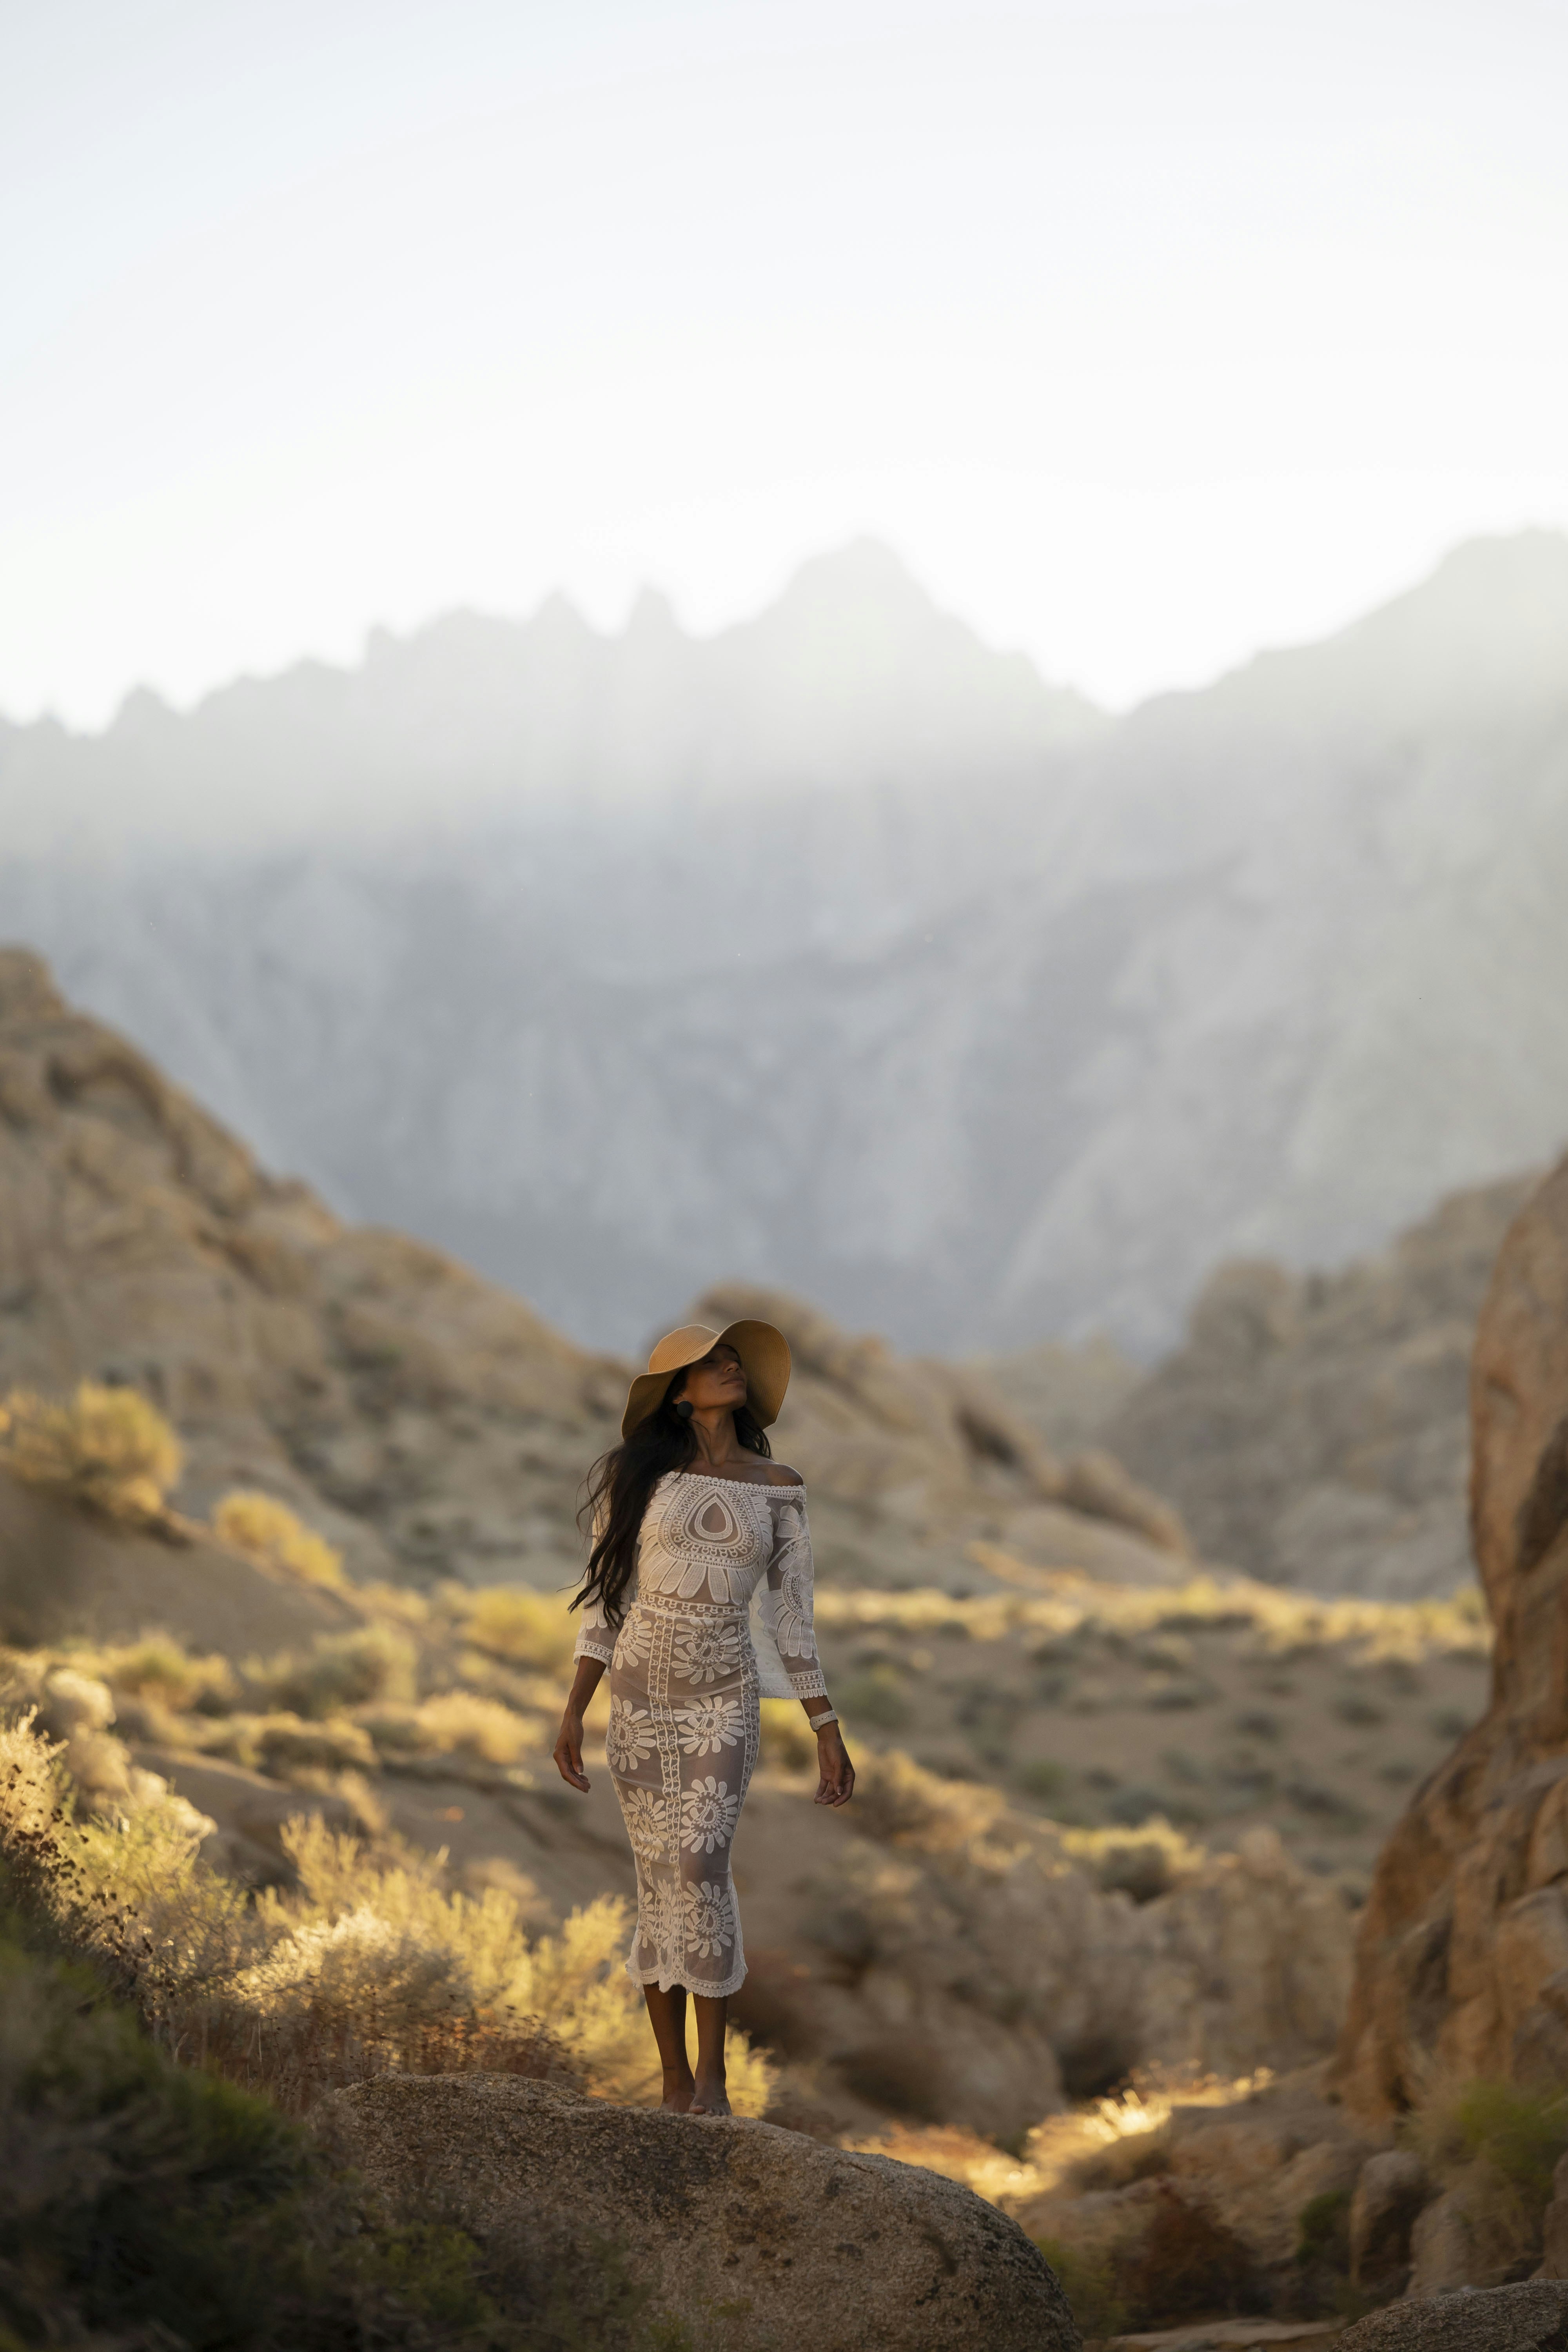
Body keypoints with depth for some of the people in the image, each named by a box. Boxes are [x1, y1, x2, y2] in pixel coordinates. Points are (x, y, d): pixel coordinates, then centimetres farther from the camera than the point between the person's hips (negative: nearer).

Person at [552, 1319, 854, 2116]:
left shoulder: (777, 1486, 4)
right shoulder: (637, 1474, 2)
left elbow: (791, 1615, 6)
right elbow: (607, 1598, 3)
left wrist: (828, 1733, 3)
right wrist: (574, 1711, -3)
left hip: (724, 1699, -1)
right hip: (640, 1692, 1)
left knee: (698, 1865, -19)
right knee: (660, 1884, 1)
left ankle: (712, 2072, -11)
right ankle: (675, 2081, 11)